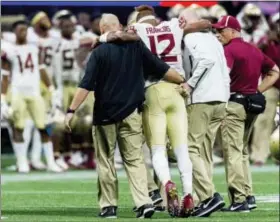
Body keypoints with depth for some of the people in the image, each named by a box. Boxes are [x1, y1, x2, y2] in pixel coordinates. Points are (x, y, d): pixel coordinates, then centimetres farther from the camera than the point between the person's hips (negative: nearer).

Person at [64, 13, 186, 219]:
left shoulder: (100, 52, -8)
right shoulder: (136, 46, 1)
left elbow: (86, 85, -12)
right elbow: (162, 69, 5)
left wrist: (72, 110, -10)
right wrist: (182, 81, 18)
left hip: (105, 115, -3)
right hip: (131, 114, 3)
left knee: (105, 160, 9)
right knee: (135, 159, 4)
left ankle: (109, 206, 9)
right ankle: (144, 202, -11)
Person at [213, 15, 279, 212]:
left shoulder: (229, 50, -9)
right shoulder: (255, 50, 16)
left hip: (234, 104, -8)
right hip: (253, 105, 8)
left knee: (233, 152, -7)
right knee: (243, 151, 18)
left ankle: (239, 200, -12)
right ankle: (248, 196, 16)